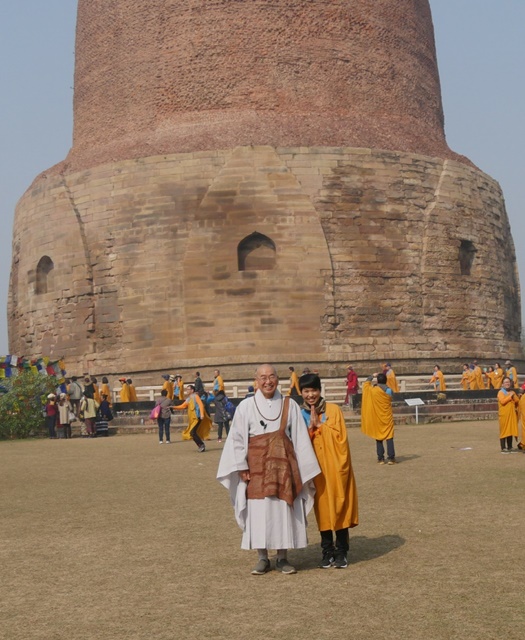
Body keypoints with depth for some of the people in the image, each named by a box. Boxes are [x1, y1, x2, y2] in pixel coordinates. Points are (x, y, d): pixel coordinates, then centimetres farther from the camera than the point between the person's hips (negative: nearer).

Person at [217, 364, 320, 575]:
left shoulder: (290, 406, 3)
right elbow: (237, 439, 0)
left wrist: (303, 470, -2)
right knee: (258, 512, 2)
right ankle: (263, 558, 14)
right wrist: (241, 467, -9)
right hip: (256, 468, -1)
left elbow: (300, 439, 3)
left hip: (284, 466, 1)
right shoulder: (246, 406, 1)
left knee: (283, 510, 3)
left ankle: (282, 557, 15)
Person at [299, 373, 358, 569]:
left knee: (339, 508, 0)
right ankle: (327, 552, 15)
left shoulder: (333, 410, -1)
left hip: (335, 468, -2)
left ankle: (341, 553, 10)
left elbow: (340, 437, -9)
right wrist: (311, 427, -14)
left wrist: (320, 424, -11)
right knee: (323, 511, 5)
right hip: (316, 470, 2)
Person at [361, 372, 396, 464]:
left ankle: (381, 458, 8)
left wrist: (372, 376, 23)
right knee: (389, 437, 3)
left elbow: (366, 383, 9)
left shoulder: (372, 390, -9)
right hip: (387, 417, 0)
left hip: (377, 418, 0)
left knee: (379, 438, 9)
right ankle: (391, 458, -2)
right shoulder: (389, 390, -8)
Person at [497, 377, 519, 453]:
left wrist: (514, 395, -8)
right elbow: (502, 401, -20)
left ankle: (509, 447, 15)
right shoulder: (501, 392, -4)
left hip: (512, 414, 6)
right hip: (504, 414, -6)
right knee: (504, 430, -5)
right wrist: (510, 396, -13)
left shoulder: (512, 392, 16)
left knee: (510, 430, 8)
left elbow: (517, 401, 8)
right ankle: (503, 448, -3)